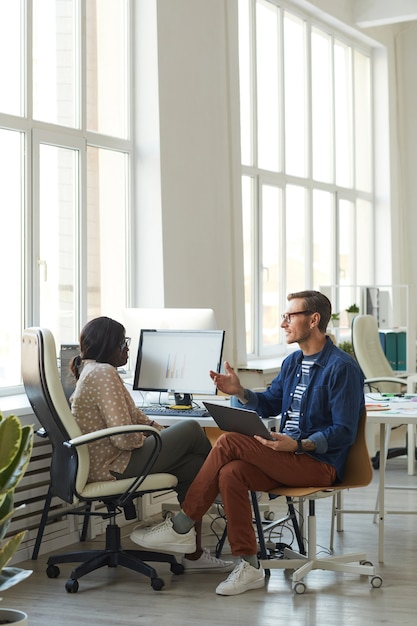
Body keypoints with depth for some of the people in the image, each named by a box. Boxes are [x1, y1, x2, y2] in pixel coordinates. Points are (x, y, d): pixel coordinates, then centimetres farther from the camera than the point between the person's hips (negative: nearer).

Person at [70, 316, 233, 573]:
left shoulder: (90, 370, 15)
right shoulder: (104, 373, -19)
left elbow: (132, 414, 20)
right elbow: (125, 438, -26)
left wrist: (163, 431, 8)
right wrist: (148, 438, -5)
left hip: (100, 462, 11)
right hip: (114, 465, -11)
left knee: (194, 464, 7)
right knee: (191, 429, -7)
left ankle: (193, 554, 9)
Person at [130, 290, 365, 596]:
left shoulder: (342, 367, -12)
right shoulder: (293, 362, 15)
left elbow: (344, 432, -15)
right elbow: (270, 404, 22)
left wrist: (299, 444, -27)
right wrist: (239, 392, 3)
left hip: (321, 462, -8)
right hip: (289, 456, 8)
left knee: (229, 442, -21)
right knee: (231, 473, -23)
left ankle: (182, 527, -10)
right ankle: (249, 567, -18)